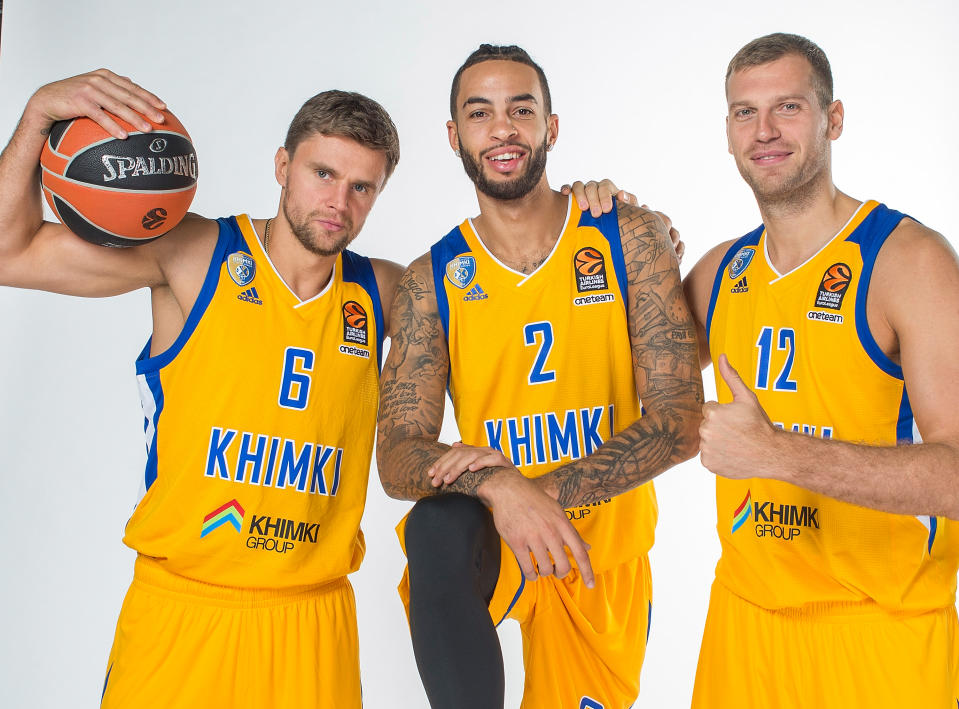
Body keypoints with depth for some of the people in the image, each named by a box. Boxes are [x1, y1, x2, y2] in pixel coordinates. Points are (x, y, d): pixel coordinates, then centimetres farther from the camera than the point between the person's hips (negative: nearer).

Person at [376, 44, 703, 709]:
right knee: (437, 526, -32)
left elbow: (680, 422, -13)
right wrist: (496, 486, -32)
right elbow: (397, 458, -11)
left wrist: (543, 487, -26)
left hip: (605, 558, 1)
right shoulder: (432, 280, -5)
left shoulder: (630, 239, -7)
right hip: (489, 543, -1)